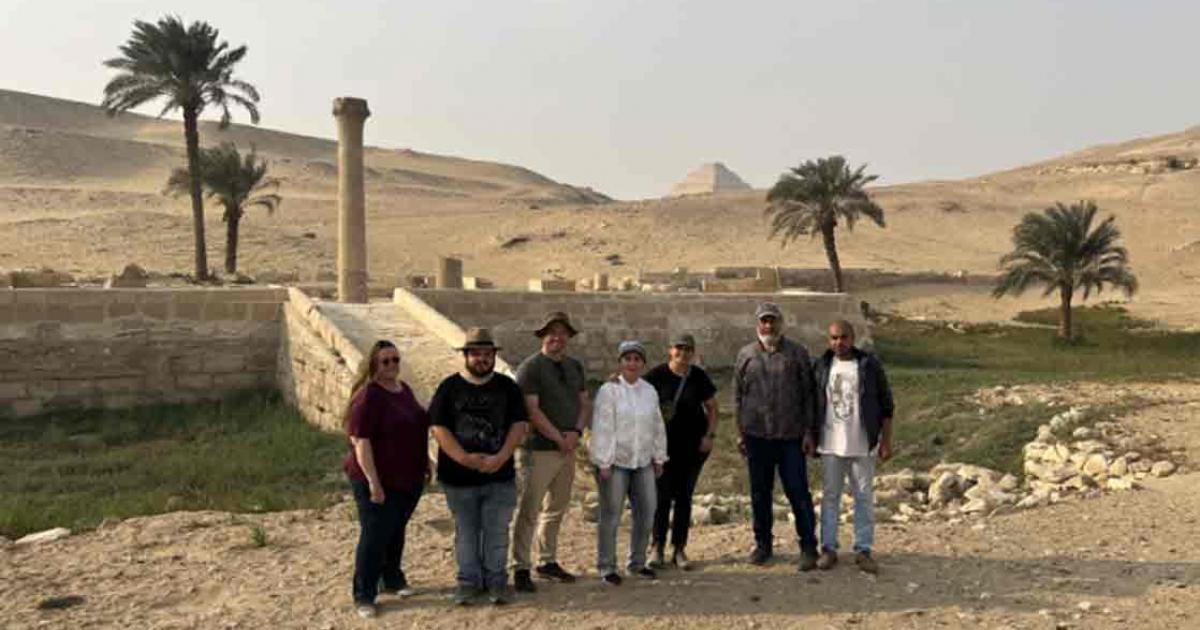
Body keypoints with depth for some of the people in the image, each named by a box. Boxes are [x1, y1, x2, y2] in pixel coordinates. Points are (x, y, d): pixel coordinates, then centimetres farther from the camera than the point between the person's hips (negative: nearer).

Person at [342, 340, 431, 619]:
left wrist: (425, 462, 18)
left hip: (409, 479, 7)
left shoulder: (404, 389, 8)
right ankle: (363, 596, 12)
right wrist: (373, 481, -26)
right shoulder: (368, 396, -18)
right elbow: (360, 440, -23)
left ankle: (392, 579, 36)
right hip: (379, 481, -7)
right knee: (374, 536, 1)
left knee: (396, 531, 20)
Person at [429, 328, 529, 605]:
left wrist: (501, 457, -14)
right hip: (459, 476, 0)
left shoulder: (507, 387, 5)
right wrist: (465, 458, -17)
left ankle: (496, 580, 18)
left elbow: (519, 425, -1)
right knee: (466, 531, 10)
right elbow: (439, 428, -6)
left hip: (499, 475, 1)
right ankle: (468, 580, 23)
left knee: (497, 531, 4)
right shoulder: (449, 387, 1)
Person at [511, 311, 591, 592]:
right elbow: (532, 411, -15)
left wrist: (576, 432, -6)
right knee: (528, 511, -3)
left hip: (567, 450, 7)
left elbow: (584, 403, 12)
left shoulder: (575, 367, 13)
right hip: (538, 450, -7)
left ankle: (547, 561, 28)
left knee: (557, 509, 15)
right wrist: (559, 438, -14)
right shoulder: (530, 367, -9)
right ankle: (520, 568, 5)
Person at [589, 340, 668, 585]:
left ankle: (637, 563, 25)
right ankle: (607, 567, 12)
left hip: (643, 461, 6)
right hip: (615, 461, -5)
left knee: (646, 513, 9)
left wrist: (659, 457, 13)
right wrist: (603, 463, -15)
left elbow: (657, 426, 14)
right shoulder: (609, 390, -8)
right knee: (611, 516, 0)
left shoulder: (650, 391, 8)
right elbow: (602, 428, -12)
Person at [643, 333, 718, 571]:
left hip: (693, 444, 2)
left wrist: (710, 435, 0)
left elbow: (712, 407, 9)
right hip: (664, 442, -2)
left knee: (684, 496, 6)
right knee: (663, 495, -2)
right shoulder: (658, 375, -6)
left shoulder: (699, 377, 1)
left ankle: (679, 549, 14)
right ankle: (658, 548, 10)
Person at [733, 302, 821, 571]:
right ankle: (763, 545, 22)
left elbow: (808, 395, 3)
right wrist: (740, 432, 6)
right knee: (760, 493, 10)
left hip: (790, 435, -2)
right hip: (757, 435, 2)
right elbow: (738, 396, 10)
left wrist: (808, 432, -2)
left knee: (798, 492, -2)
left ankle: (808, 547, 8)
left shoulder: (797, 354, 2)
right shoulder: (745, 355, 6)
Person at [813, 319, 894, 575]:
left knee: (864, 497, 5)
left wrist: (886, 441, -3)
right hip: (830, 444, 2)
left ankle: (863, 550, 14)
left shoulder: (870, 365, -3)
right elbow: (812, 405, 10)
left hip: (862, 444, -2)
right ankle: (828, 549, 15)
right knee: (829, 496, 7)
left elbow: (886, 405, 0)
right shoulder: (821, 366, 3)